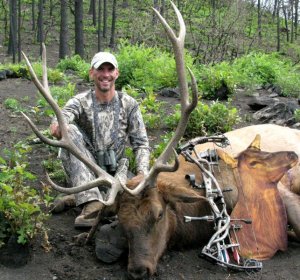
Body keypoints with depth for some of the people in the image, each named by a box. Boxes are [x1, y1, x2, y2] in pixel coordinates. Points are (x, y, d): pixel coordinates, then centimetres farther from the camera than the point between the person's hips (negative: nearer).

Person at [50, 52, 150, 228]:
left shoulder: (129, 104, 1)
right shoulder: (81, 101, -5)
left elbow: (141, 143, 0)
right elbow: (65, 114, -29)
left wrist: (142, 172, -18)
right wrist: (58, 124, -54)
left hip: (114, 171, 0)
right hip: (85, 173, 0)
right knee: (70, 131, -29)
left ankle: (78, 198, -4)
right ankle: (91, 199, -33)